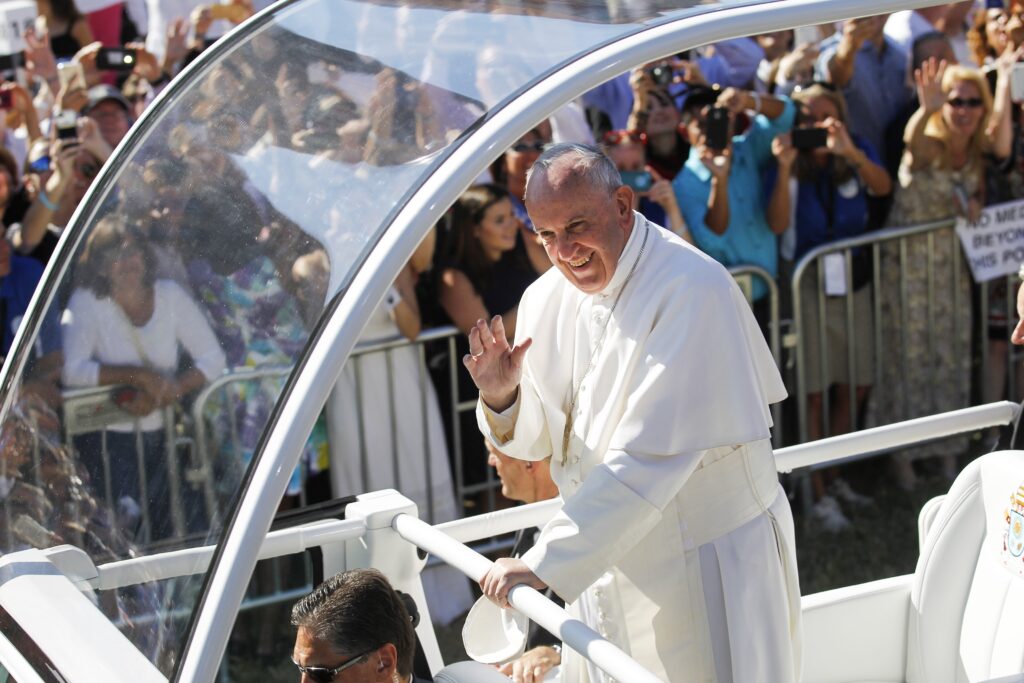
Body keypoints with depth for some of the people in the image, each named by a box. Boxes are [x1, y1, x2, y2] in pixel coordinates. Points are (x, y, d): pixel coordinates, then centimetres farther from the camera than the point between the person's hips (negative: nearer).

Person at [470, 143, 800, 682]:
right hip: (608, 551, 6)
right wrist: (502, 398, -15)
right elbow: (536, 443, 8)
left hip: (707, 561, -6)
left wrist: (545, 563, -29)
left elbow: (648, 459, -29)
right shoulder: (547, 300, -1)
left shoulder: (691, 289, -23)